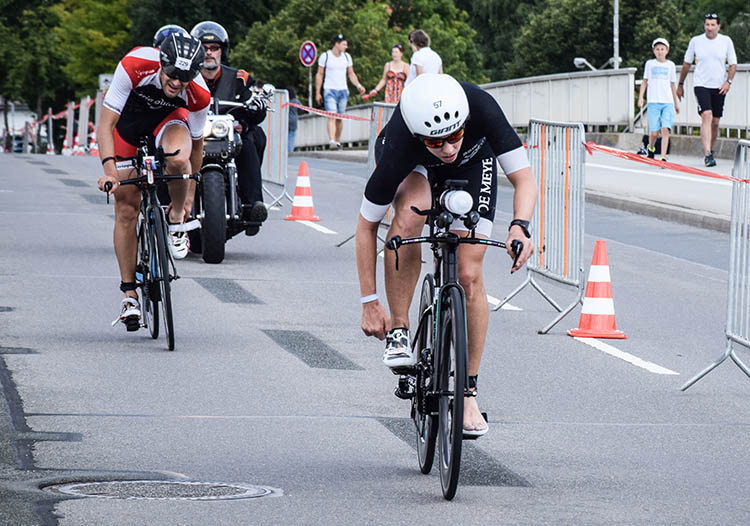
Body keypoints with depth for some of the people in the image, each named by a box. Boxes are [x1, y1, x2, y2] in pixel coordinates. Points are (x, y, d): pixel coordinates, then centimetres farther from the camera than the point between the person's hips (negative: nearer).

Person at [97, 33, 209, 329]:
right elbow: (106, 123, -31)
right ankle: (129, 294, 9)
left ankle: (175, 221, -8)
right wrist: (109, 169, -43)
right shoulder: (134, 67, -36)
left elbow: (196, 144, -11)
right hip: (127, 123, 0)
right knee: (126, 209, -3)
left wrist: (189, 197, -3)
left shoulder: (199, 95, -29)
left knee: (179, 159, -37)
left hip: (168, 120, 0)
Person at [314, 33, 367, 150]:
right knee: (332, 117, -17)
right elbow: (319, 74, 3)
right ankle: (331, 141, -26)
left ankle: (338, 141, 16)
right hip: (330, 90, -4)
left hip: (343, 91, 4)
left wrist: (358, 85, -2)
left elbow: (351, 74, 15)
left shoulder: (347, 57, 10)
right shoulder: (325, 56, -2)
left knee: (340, 118, 6)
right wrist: (317, 92, 0)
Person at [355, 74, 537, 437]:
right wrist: (369, 302, -26)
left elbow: (524, 179, -32)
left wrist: (519, 227, -52)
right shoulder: (398, 147, -40)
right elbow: (367, 225, -27)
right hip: (414, 167, -1)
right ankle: (398, 333, -20)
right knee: (410, 216, -36)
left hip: (472, 162, 1)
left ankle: (467, 391, 3)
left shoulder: (481, 107, -40)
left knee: (468, 276, -10)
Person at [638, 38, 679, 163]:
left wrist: (676, 103, 20)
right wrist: (640, 97, 0)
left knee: (665, 130, -13)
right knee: (654, 132, -4)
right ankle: (651, 149, 26)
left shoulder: (670, 65, 12)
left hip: (668, 102, 1)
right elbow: (644, 82, 12)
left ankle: (663, 157, -14)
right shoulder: (650, 64, 9)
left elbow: (672, 85, 18)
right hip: (653, 101, -1)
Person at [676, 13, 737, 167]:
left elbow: (733, 64, 6)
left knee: (715, 122, 8)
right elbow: (686, 64, 9)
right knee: (706, 116, -21)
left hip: (719, 87, 2)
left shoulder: (726, 41, 1)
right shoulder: (696, 41, -1)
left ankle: (710, 150, 28)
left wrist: (728, 81, -9)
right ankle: (707, 154, -27)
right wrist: (680, 84, 13)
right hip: (701, 85, -2)